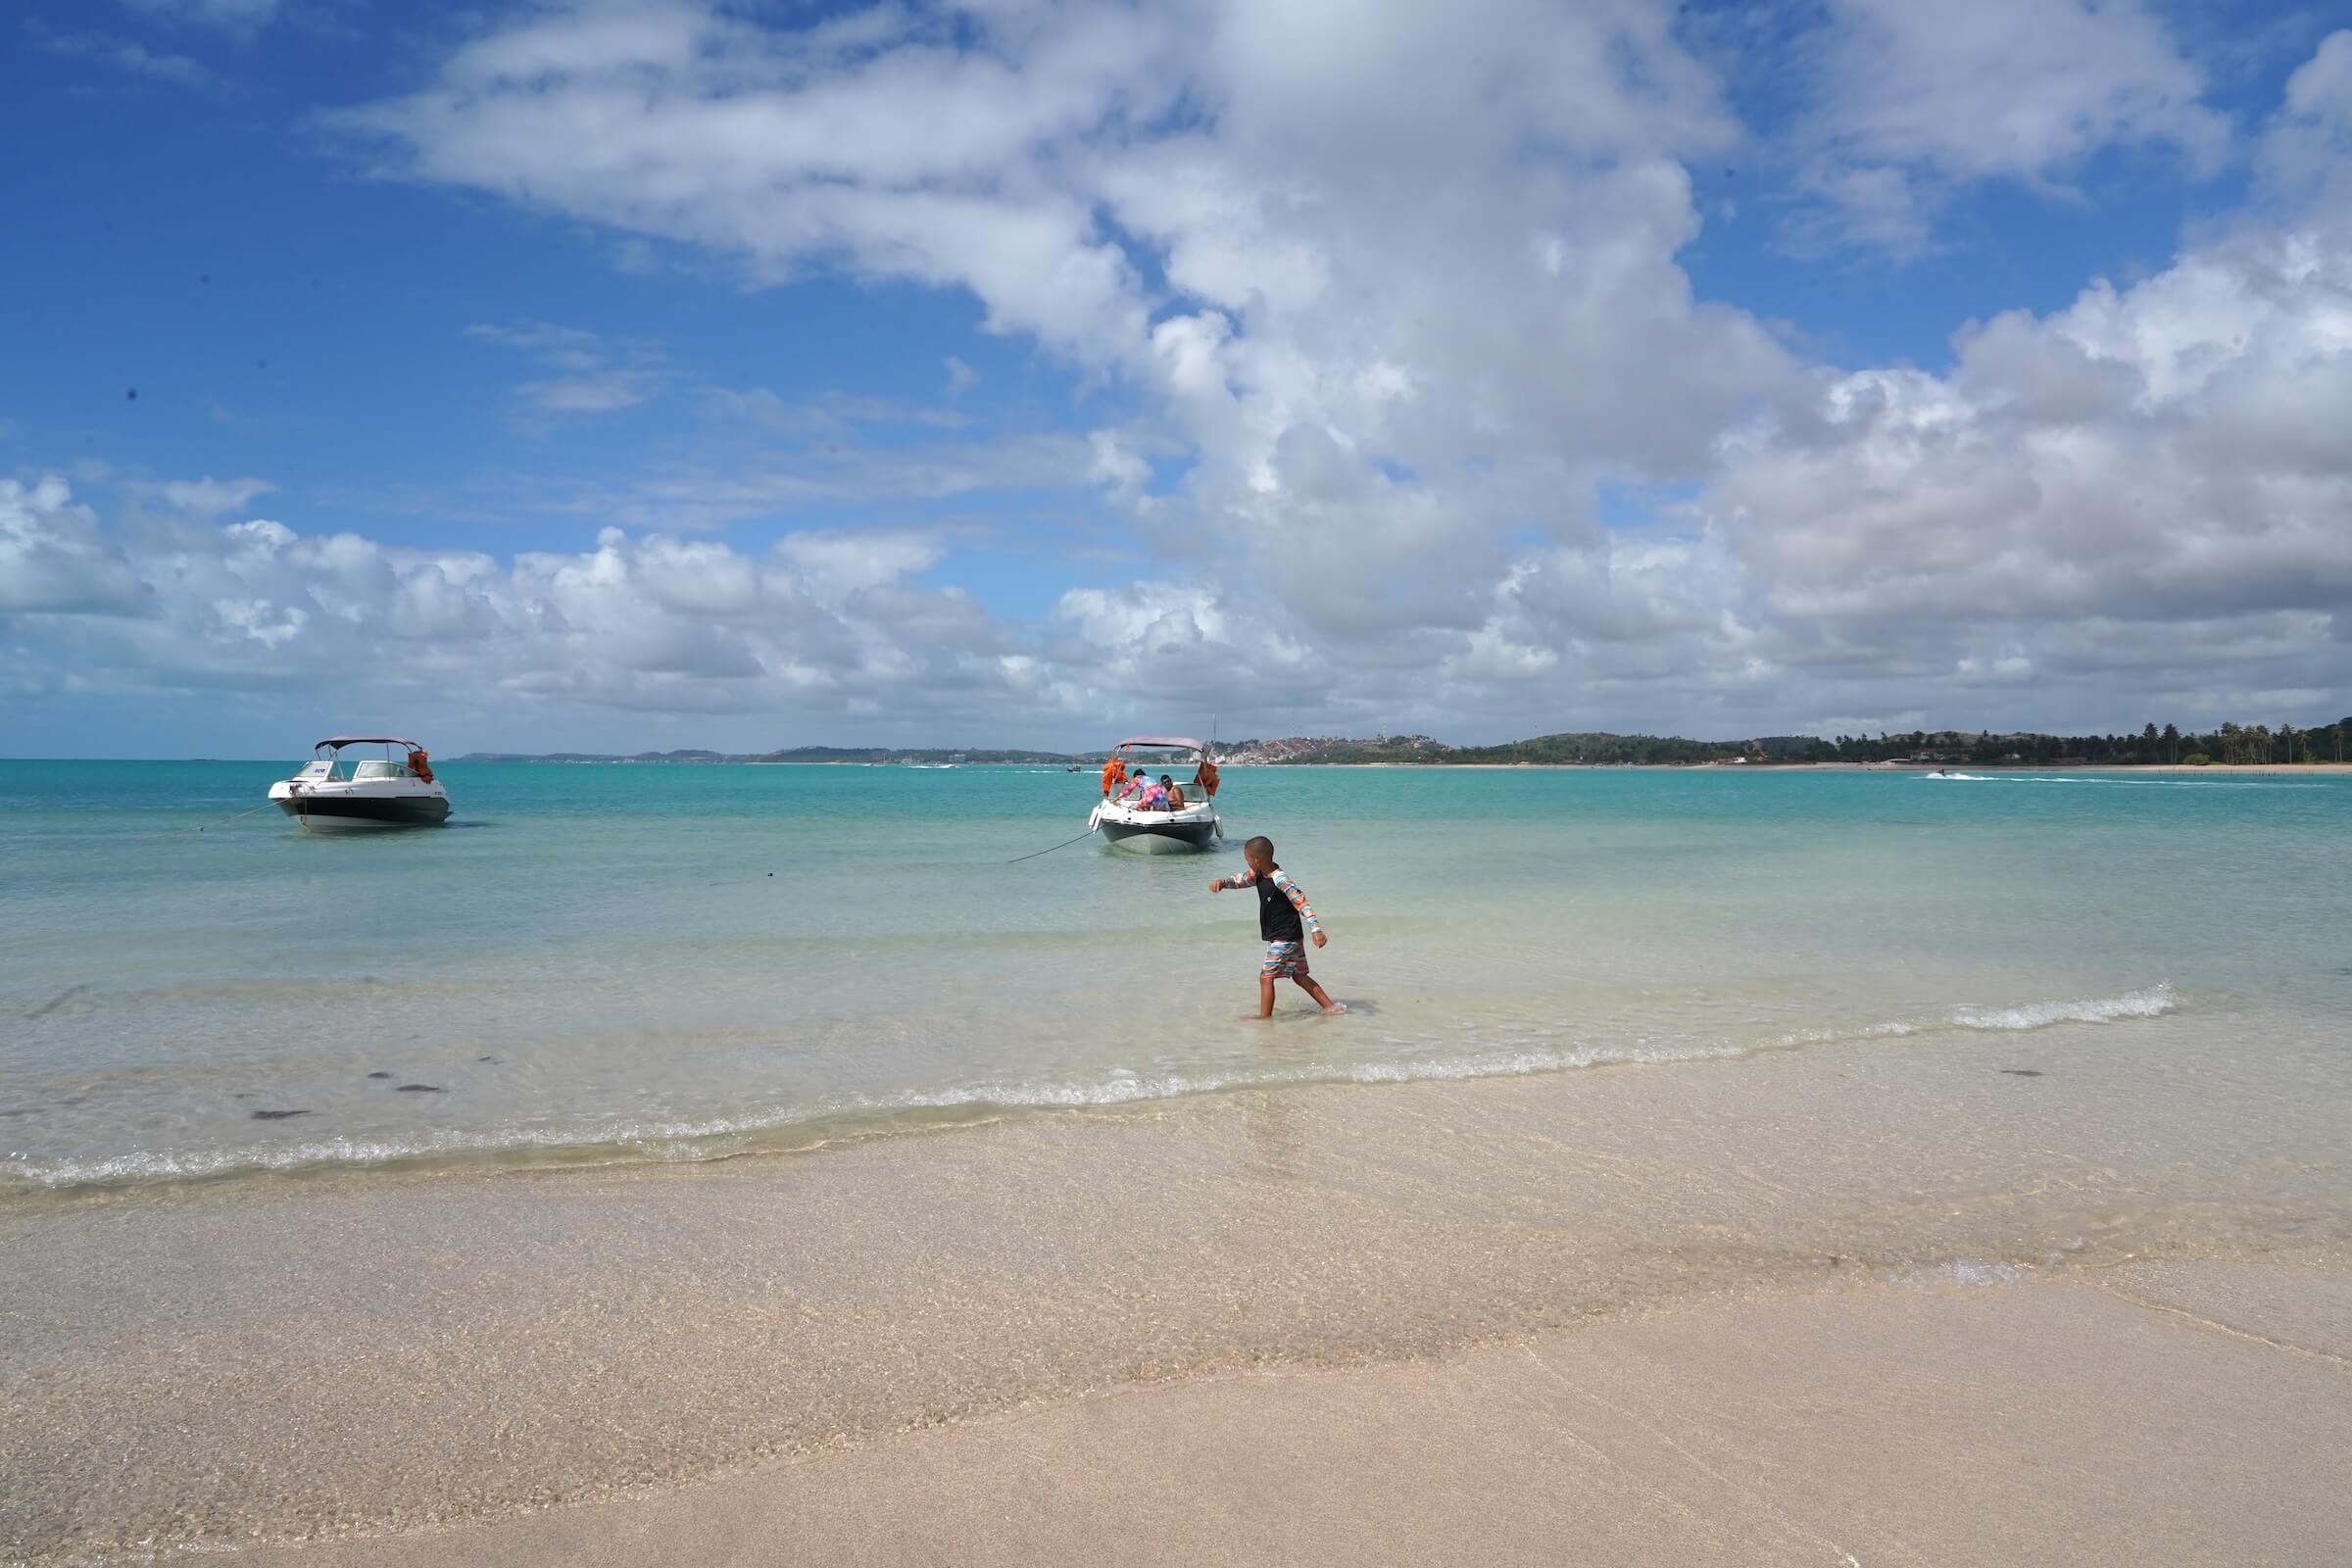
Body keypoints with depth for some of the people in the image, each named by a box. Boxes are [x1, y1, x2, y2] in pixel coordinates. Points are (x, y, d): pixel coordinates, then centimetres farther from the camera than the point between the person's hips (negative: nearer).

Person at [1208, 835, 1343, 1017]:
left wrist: (1316, 929, -30)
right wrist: (1222, 882, -10)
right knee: (1299, 975, 16)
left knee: (1266, 977, -7)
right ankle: (1330, 1007, 21)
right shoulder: (1259, 874, 4)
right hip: (1284, 937, 10)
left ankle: (1265, 1018, 0)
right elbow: (1240, 880, 13)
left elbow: (1302, 902, -24)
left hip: (1286, 937, -10)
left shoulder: (1280, 880, -23)